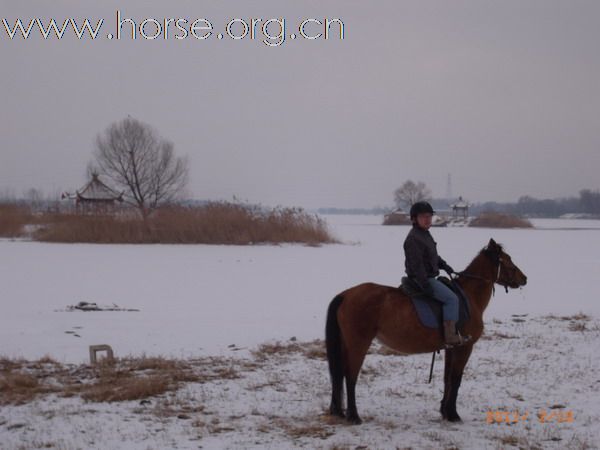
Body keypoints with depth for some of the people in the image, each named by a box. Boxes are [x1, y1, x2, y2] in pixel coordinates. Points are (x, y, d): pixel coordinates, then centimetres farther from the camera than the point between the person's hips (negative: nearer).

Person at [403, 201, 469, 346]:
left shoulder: (425, 235, 15)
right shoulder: (413, 239, -19)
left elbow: (434, 256, 26)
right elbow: (416, 264, -24)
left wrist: (444, 265, 12)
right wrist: (425, 284, -26)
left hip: (429, 277, 11)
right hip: (422, 279, -11)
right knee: (451, 298, -17)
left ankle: (450, 333, 24)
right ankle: (450, 336, -20)